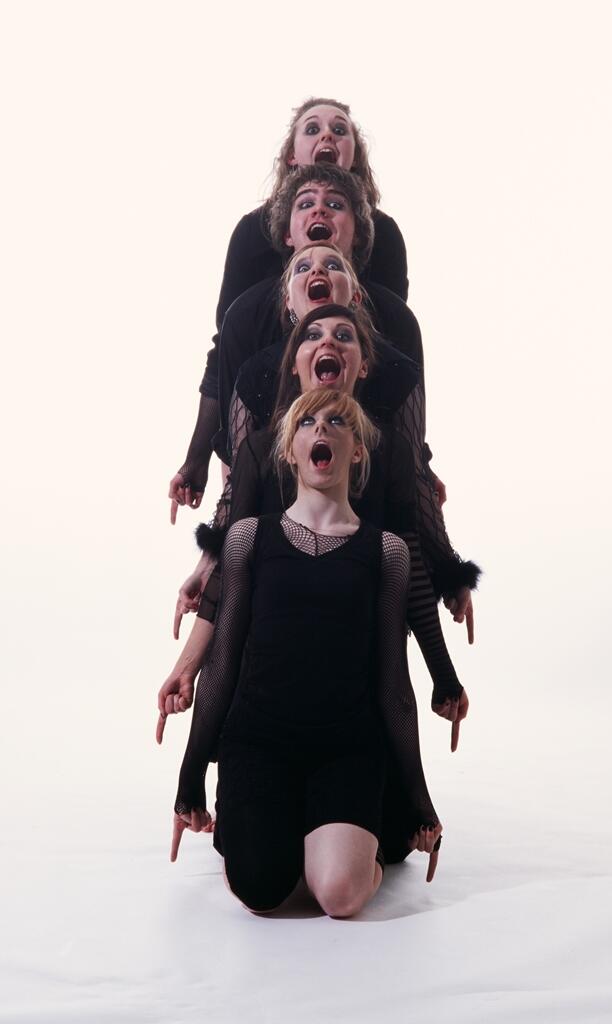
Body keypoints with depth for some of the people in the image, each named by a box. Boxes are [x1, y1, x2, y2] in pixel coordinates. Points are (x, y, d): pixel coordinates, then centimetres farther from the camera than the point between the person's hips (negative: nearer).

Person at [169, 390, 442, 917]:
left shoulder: (385, 550, 4)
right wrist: (191, 777, 10)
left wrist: (419, 797, 9)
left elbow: (393, 681, 7)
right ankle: (277, 825, 15)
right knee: (260, 893, -19)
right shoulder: (249, 536, 4)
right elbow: (220, 662, 7)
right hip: (257, 738, 1)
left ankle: (361, 836, 12)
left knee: (341, 894, -23)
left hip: (348, 745, 0)